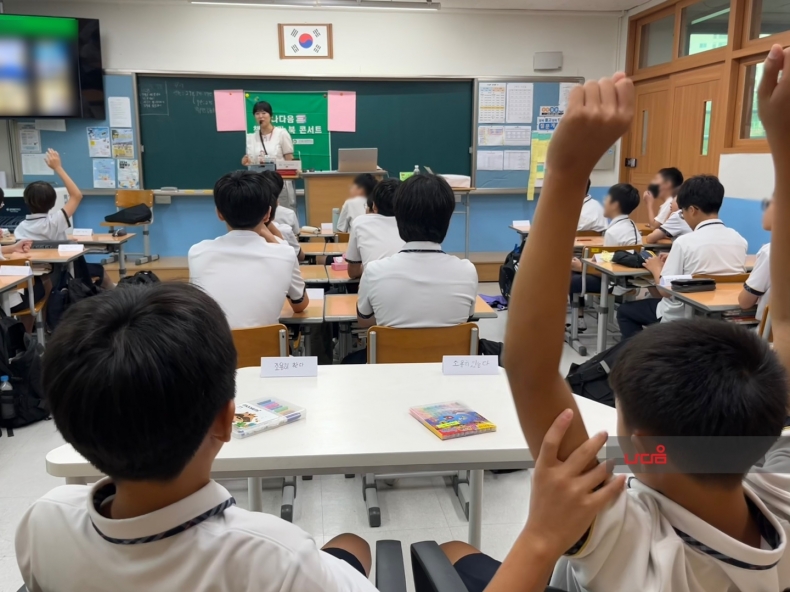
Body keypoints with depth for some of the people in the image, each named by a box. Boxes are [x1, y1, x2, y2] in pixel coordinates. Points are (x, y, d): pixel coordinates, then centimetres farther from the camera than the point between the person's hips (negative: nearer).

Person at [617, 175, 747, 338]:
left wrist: (656, 268, 3)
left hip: (684, 317, -7)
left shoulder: (685, 242, -20)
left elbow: (665, 290, -17)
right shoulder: (740, 240, -2)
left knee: (624, 311, 17)